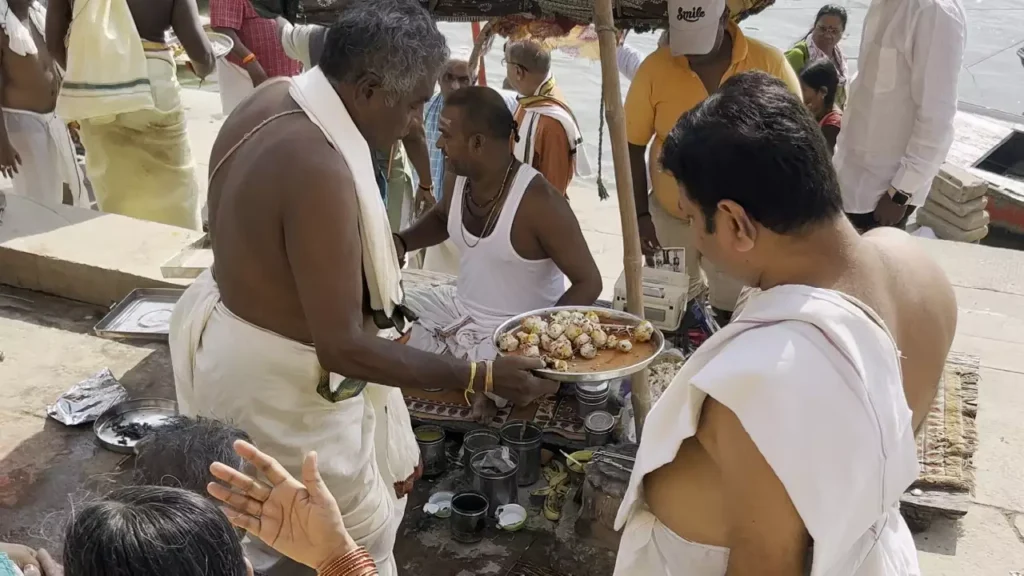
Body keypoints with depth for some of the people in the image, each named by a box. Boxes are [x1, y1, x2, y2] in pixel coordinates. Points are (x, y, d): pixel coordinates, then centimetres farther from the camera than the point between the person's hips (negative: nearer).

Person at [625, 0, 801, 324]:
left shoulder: (769, 63, -12)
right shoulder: (654, 68, -11)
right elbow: (632, 146, -3)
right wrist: (639, 215, -7)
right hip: (670, 218, 1)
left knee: (733, 316, 10)